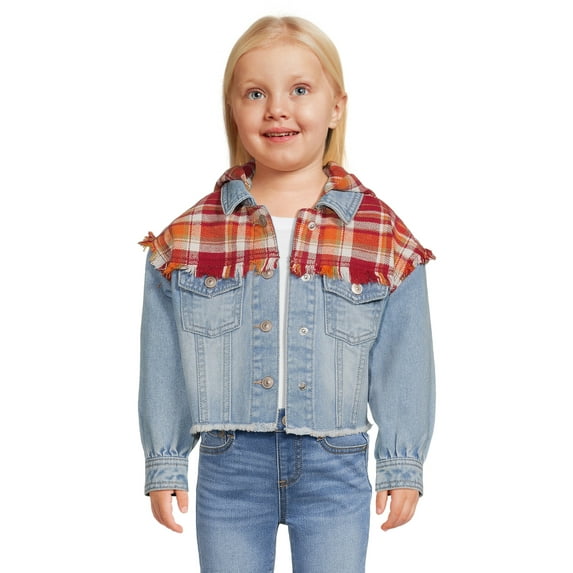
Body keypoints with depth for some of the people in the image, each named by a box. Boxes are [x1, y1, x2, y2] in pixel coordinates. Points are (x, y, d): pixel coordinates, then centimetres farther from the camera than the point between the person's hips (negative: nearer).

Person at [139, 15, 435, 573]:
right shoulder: (186, 238, -2)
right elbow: (163, 364, 3)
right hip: (229, 463, 1)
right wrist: (164, 464, 5)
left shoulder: (385, 238, -4)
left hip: (335, 466, 0)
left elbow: (403, 363, 1)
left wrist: (402, 464, 4)